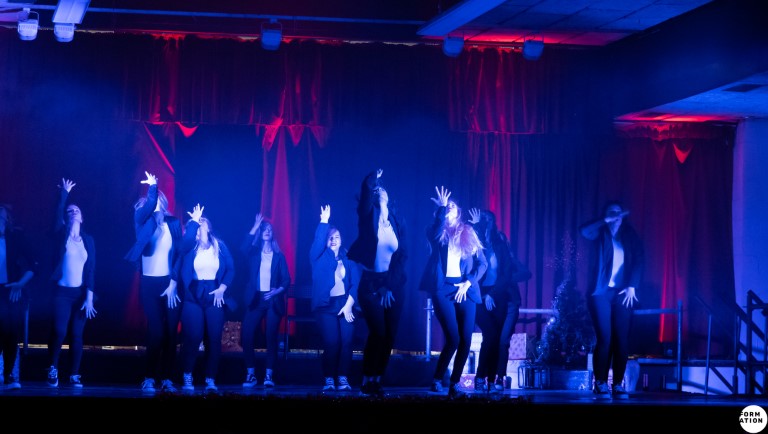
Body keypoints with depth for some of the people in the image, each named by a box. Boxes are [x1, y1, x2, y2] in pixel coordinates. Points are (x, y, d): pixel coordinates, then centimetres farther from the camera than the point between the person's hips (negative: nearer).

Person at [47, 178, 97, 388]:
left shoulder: (88, 240, 7)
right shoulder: (62, 235, 4)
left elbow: (91, 270, 3)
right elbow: (58, 212, -11)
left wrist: (89, 297, -4)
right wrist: (64, 192, -3)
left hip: (81, 293, 2)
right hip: (62, 292, -2)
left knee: (77, 335, 0)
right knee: (59, 331, -14)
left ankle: (75, 375, 7)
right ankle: (53, 369, 4)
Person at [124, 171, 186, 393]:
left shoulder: (173, 223, 7)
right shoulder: (143, 220, 3)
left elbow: (179, 254, 3)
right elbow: (148, 206, -21)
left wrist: (174, 283, -5)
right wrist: (152, 187, -31)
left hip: (171, 283, 2)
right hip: (150, 284, -2)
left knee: (171, 333, -1)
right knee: (156, 332, -10)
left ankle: (166, 378, 8)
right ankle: (149, 378, 0)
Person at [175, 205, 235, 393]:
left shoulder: (220, 246, 6)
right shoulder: (190, 247, 4)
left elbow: (230, 269, 4)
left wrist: (221, 289, -8)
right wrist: (194, 220, -16)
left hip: (214, 296, 1)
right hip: (193, 295, -1)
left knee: (214, 338, -1)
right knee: (193, 337, -9)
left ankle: (210, 380, 6)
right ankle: (187, 378, 3)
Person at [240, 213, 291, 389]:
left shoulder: (279, 256, 9)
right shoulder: (254, 253, 10)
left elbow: (287, 279, 4)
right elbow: (243, 247, -13)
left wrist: (278, 290, -14)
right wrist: (255, 227, -15)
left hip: (273, 300, 0)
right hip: (256, 299, 0)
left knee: (271, 337, -5)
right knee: (247, 336, -9)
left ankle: (268, 375, -1)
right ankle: (250, 374, 0)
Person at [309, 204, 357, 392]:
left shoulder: (348, 259, 12)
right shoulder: (320, 257, 10)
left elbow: (355, 283, 5)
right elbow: (318, 242, -10)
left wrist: (348, 305, -7)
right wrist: (324, 222, -17)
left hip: (345, 304, 2)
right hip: (326, 306, -2)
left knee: (346, 342, -11)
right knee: (331, 342, -15)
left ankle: (343, 379, -6)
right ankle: (329, 380, -8)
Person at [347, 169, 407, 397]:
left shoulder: (397, 223, 8)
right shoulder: (368, 217, 1)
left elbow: (402, 257, 1)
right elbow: (366, 187, -18)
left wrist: (390, 287, -7)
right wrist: (375, 177, 1)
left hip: (393, 286, 3)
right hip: (371, 284, -3)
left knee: (389, 336, 0)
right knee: (378, 332, -15)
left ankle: (377, 380, 10)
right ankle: (367, 381, -5)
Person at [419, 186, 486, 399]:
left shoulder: (468, 234, 15)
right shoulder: (437, 233, 8)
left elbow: (482, 264, 10)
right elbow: (435, 231, -19)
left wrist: (468, 282, -3)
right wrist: (442, 207, -18)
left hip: (465, 289, 3)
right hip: (443, 287, -3)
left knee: (465, 340, -5)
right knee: (453, 338, -15)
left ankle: (454, 384, 7)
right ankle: (437, 379, 3)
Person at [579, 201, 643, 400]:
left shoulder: (629, 236, 12)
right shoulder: (601, 234, 7)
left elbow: (638, 261, 4)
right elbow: (584, 230, -14)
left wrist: (632, 286, -7)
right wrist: (606, 221, -14)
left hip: (623, 293, 2)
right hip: (602, 292, -2)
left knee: (622, 339, -4)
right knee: (604, 338, -9)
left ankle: (618, 384, 2)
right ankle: (601, 384, -3)